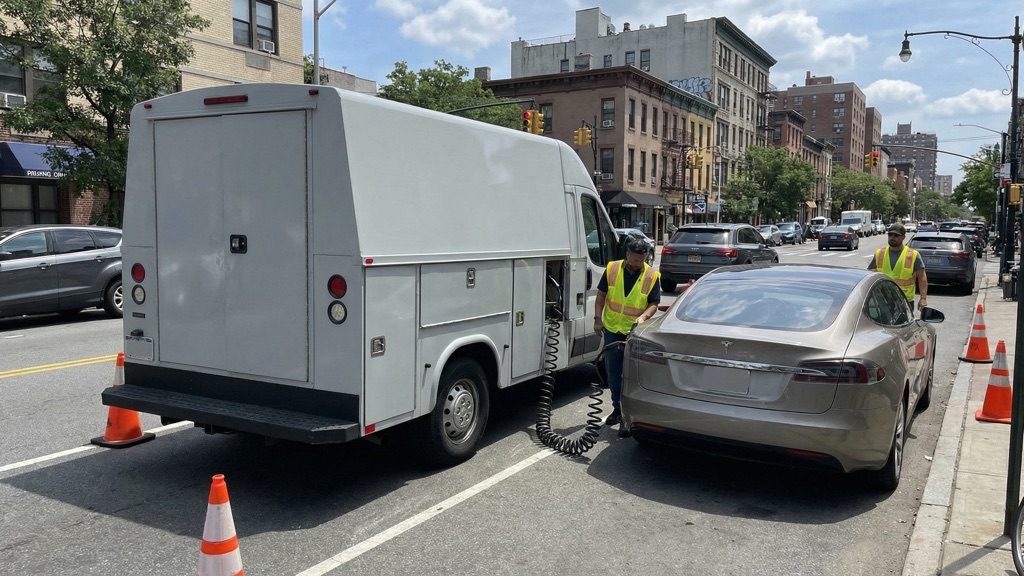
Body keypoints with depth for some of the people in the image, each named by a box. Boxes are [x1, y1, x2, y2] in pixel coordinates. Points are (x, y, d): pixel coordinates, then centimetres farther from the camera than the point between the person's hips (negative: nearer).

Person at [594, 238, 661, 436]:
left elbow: (654, 303, -5)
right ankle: (618, 408, 30)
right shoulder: (612, 269, -3)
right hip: (612, 330, 3)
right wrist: (598, 319, -3)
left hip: (635, 333, -3)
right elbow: (601, 295, 5)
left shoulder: (652, 276, -7)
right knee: (613, 372, 13)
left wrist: (643, 316, -24)